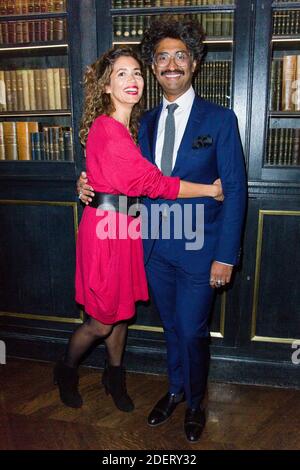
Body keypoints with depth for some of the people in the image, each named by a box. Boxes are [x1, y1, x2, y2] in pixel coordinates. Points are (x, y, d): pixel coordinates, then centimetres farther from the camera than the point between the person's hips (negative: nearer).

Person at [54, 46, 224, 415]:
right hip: (105, 228, -8)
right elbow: (152, 182, -22)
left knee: (122, 309, 18)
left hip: (127, 226, 8)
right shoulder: (105, 129, -19)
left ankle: (114, 377, 40)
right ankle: (66, 371, 35)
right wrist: (211, 190, -15)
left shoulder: (130, 128, 12)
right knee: (102, 321, 6)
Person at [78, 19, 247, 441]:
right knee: (172, 327, 20)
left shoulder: (220, 119, -7)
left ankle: (195, 403, 36)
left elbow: (234, 189, -9)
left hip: (198, 249, -4)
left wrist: (225, 256, -13)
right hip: (156, 247, 4)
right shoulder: (147, 122, 8)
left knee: (192, 332, 8)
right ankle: (175, 390, 45)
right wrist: (93, 184, -7)